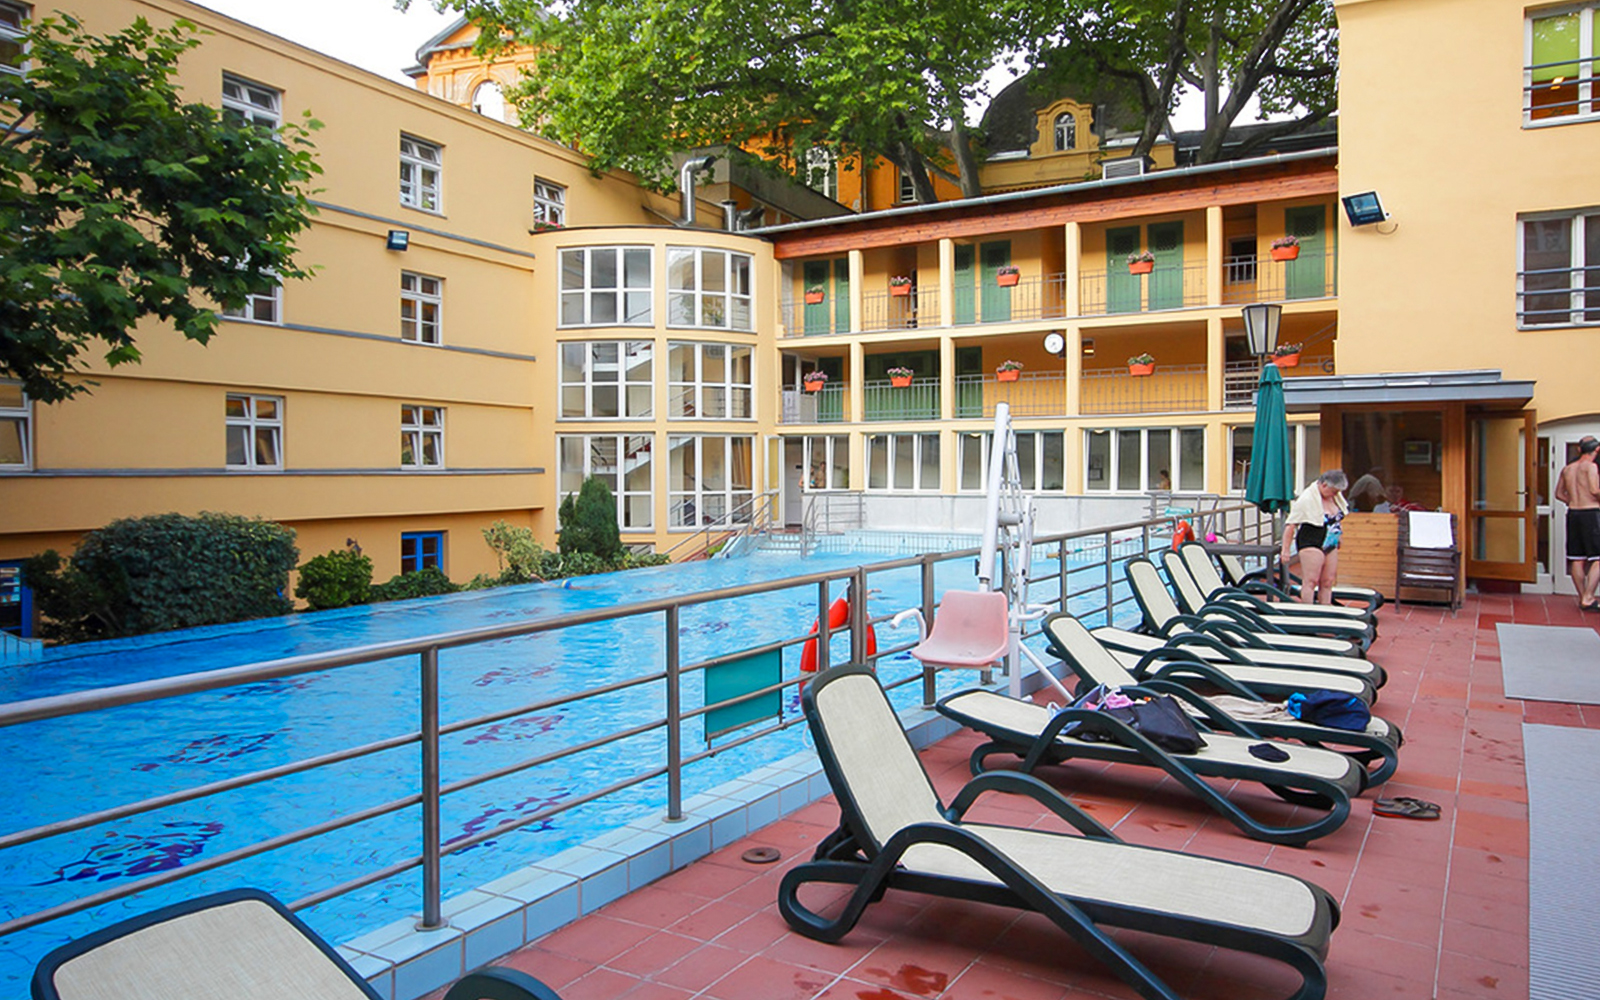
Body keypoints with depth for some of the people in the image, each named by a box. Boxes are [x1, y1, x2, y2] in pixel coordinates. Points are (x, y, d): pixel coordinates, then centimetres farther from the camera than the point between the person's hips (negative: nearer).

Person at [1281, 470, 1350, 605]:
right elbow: (1290, 525, -16)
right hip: (1311, 543, -7)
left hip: (1330, 544, 7)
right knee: (1311, 581, -10)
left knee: (1328, 581, 7)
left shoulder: (1336, 497, 6)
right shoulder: (1306, 499, -16)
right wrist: (1286, 550, -16)